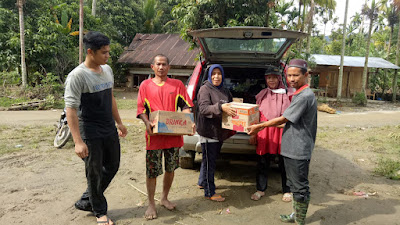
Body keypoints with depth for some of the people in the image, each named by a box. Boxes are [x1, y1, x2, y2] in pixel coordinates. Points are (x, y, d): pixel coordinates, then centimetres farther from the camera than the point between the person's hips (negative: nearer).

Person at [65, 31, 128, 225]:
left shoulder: (107, 70, 7)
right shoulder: (77, 75, -17)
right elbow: (71, 109, -20)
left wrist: (119, 123, 18)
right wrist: (78, 141, -25)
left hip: (110, 131, 8)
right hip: (90, 135, -8)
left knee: (112, 166, 17)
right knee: (95, 174, 6)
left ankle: (85, 201, 36)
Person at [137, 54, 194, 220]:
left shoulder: (177, 84, 8)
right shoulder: (145, 85, 5)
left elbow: (186, 106, 6)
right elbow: (141, 109, 2)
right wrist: (147, 123, -16)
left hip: (174, 134, 2)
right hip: (154, 135, -2)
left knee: (170, 169, 14)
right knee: (152, 172, 2)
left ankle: (164, 198, 34)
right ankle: (151, 204, 20)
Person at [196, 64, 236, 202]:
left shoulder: (225, 91, 14)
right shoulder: (205, 89, -8)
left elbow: (231, 107, 21)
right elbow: (203, 109, -20)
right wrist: (220, 107, -34)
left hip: (220, 131, 8)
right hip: (208, 131, -7)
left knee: (211, 158, 19)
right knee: (209, 160, -2)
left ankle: (203, 182, 38)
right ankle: (209, 192, 9)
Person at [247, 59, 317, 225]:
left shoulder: (305, 96, -20)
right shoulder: (300, 94, 13)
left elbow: (283, 119, -17)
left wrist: (259, 126, -8)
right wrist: (263, 127, 18)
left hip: (299, 150, -10)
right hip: (292, 149, 10)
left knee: (300, 187, 3)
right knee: (294, 184, 21)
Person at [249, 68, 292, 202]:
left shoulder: (287, 94, 0)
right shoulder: (262, 95, 9)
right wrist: (254, 134, 10)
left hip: (282, 133, -2)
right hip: (264, 133, 3)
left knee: (283, 163, 7)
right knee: (262, 163, 9)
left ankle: (287, 191, 25)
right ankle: (261, 190, 25)